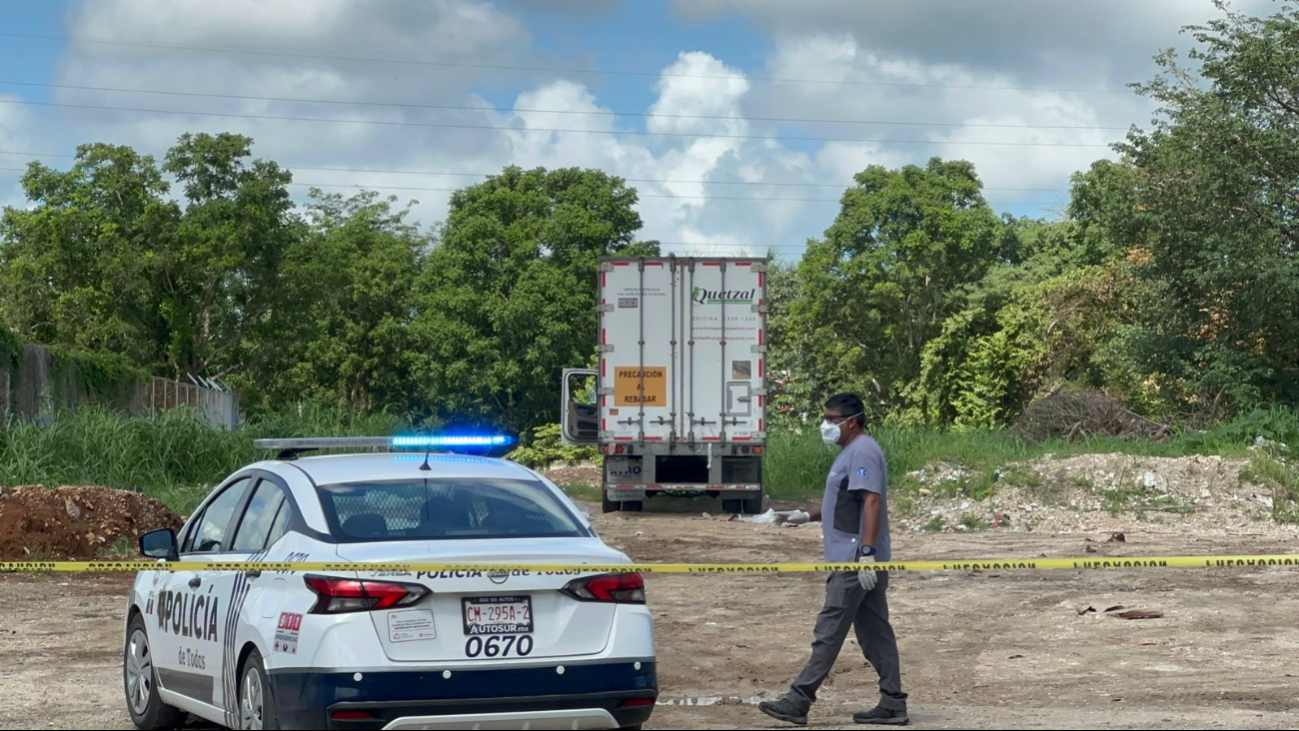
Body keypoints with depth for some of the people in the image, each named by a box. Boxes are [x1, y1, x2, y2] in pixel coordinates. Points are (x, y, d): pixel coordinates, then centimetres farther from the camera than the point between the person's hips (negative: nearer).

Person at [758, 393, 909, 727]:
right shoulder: (852, 452, 19)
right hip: (858, 561, 11)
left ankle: (798, 701, -6)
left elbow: (872, 502, -23)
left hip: (855, 560, -11)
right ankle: (892, 704, 12)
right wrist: (807, 516, 21)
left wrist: (866, 552, -29)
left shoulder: (863, 452, -14)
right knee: (875, 633, 10)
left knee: (829, 632, -7)